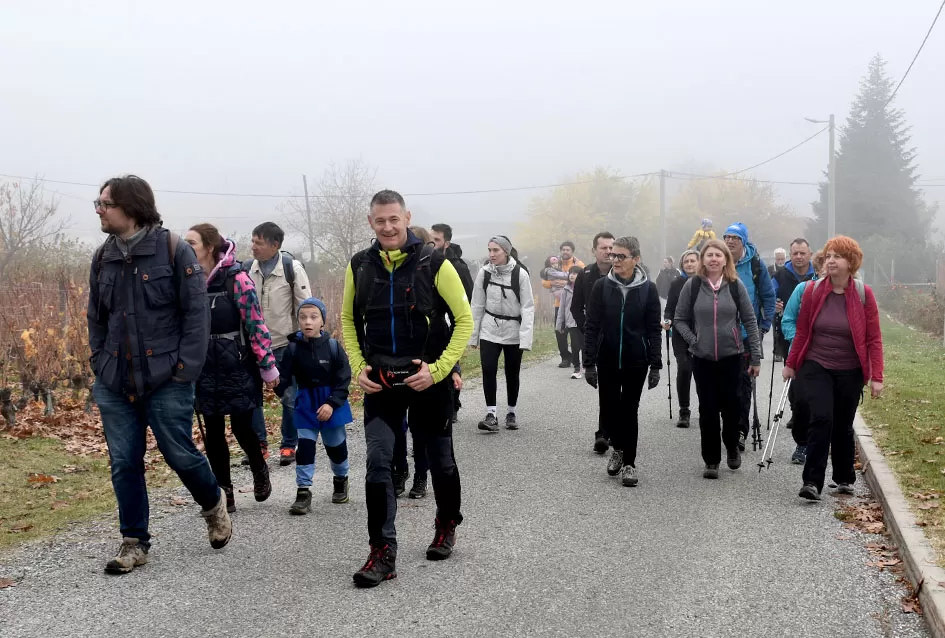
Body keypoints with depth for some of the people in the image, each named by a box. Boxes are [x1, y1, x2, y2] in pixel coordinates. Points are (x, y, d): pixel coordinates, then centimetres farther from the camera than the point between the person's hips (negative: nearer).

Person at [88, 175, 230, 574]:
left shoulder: (174, 250, -8)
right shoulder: (103, 258, 8)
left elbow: (196, 313, -8)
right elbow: (96, 317, 17)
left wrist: (186, 368, -13)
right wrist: (99, 362, 8)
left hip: (166, 381, -5)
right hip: (114, 384, 5)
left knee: (180, 455, 3)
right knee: (124, 463, 7)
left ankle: (214, 505, 32)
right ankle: (134, 542, 19)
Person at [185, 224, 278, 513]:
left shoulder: (236, 278, -11)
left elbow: (255, 323, -11)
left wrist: (267, 366, -12)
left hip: (237, 367, -5)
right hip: (206, 370, 5)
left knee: (241, 426, 1)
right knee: (213, 432, 5)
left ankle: (260, 471, 31)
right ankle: (224, 494, 16)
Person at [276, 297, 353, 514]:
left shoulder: (333, 346, -11)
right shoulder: (293, 348, -8)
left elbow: (343, 379, -10)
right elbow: (285, 376, -7)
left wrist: (332, 403, -18)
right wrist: (278, 386, -30)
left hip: (331, 403, 0)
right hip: (305, 404, 0)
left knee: (336, 445, 14)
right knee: (304, 446, -5)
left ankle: (340, 480, 39)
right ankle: (303, 492, 0)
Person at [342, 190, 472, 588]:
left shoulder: (434, 264, -11)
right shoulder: (359, 267, 0)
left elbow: (464, 320, -7)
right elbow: (348, 320, 13)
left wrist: (438, 369, -15)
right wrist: (358, 367, 0)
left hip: (428, 379, -2)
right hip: (380, 382, 2)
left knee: (440, 460, 13)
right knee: (377, 462, -9)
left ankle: (447, 526, 39)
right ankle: (383, 553, -1)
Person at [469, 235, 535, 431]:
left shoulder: (520, 274, -11)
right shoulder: (484, 272, -4)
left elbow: (528, 307, -11)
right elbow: (477, 305, 2)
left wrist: (525, 339, -17)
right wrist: (473, 335, 3)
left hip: (513, 330, -1)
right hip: (489, 329, 2)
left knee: (512, 373, 8)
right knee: (488, 371, -10)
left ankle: (511, 413, 23)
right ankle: (491, 415, -8)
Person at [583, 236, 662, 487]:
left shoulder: (648, 289, -3)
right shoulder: (602, 286, -2)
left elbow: (654, 330, -1)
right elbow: (591, 327, -1)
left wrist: (655, 365, -5)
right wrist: (589, 363, -5)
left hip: (636, 362, -1)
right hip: (607, 360, 1)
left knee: (629, 411, 4)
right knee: (608, 408, 6)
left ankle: (629, 463, 14)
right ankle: (618, 447, 33)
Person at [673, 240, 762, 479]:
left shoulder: (736, 286, 0)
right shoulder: (692, 286, -1)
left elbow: (750, 321, 2)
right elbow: (679, 319, 6)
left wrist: (755, 357, 0)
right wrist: (693, 340, -8)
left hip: (731, 356, 0)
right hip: (702, 358, 0)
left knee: (730, 404, 3)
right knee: (708, 408, 2)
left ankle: (732, 447, 31)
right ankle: (711, 460, 12)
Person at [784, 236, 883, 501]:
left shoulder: (863, 294, -7)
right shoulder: (813, 290, -4)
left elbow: (874, 339, -5)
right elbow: (802, 331, 5)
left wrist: (876, 377, -10)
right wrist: (791, 364, 8)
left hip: (850, 372, 0)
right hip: (816, 367, 0)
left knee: (843, 426, 10)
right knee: (821, 419, -15)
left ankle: (845, 479, 29)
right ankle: (812, 482, -13)